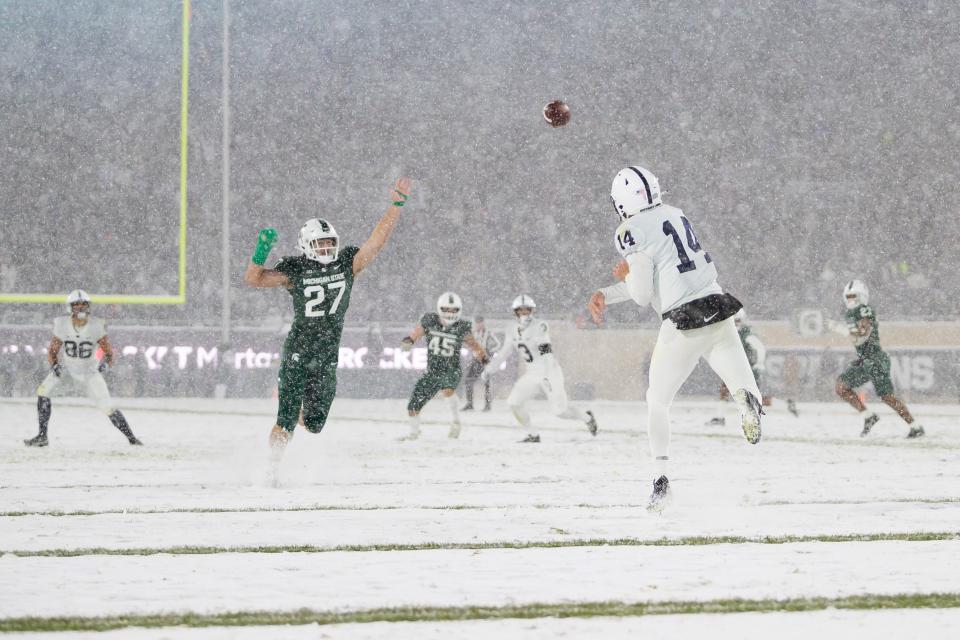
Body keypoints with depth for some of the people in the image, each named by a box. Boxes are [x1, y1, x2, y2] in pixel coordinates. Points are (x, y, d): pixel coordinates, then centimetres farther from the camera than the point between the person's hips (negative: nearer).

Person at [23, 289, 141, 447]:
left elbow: (109, 352, -12)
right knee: (43, 391, -18)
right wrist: (54, 365, -25)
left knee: (107, 407, -12)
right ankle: (42, 437, -8)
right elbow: (52, 351, -6)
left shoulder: (96, 326, -19)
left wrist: (105, 363, -33)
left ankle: (131, 438, 3)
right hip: (66, 367, 2)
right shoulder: (62, 325, -15)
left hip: (89, 370, -2)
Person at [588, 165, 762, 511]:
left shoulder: (632, 233, -7)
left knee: (657, 401, 14)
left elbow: (642, 294, -6)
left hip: (683, 324, -5)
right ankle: (748, 398, -32)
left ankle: (661, 477, 5)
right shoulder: (675, 216, 16)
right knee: (741, 385, 5)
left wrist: (625, 275, 14)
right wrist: (606, 295, 21)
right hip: (719, 310, 5)